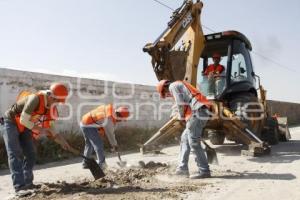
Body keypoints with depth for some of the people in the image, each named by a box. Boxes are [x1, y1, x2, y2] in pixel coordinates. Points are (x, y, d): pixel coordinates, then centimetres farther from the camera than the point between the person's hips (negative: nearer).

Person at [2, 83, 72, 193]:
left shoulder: (51, 108, -7)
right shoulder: (35, 98, -32)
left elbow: (49, 128, 2)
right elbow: (23, 120, -32)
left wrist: (62, 141, -6)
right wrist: (40, 129, -25)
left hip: (25, 127, 8)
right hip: (11, 123, -7)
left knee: (30, 154, 2)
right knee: (15, 154, -13)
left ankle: (27, 182, 11)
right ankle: (19, 186, -14)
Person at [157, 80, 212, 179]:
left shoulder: (173, 86, 3)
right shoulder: (180, 86, 31)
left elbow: (181, 104, -9)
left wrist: (181, 116, 6)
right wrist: (184, 116, 13)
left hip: (197, 112, -10)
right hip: (201, 112, 10)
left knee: (194, 142, -6)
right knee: (185, 138, 14)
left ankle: (204, 171, -1)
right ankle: (183, 168, 16)